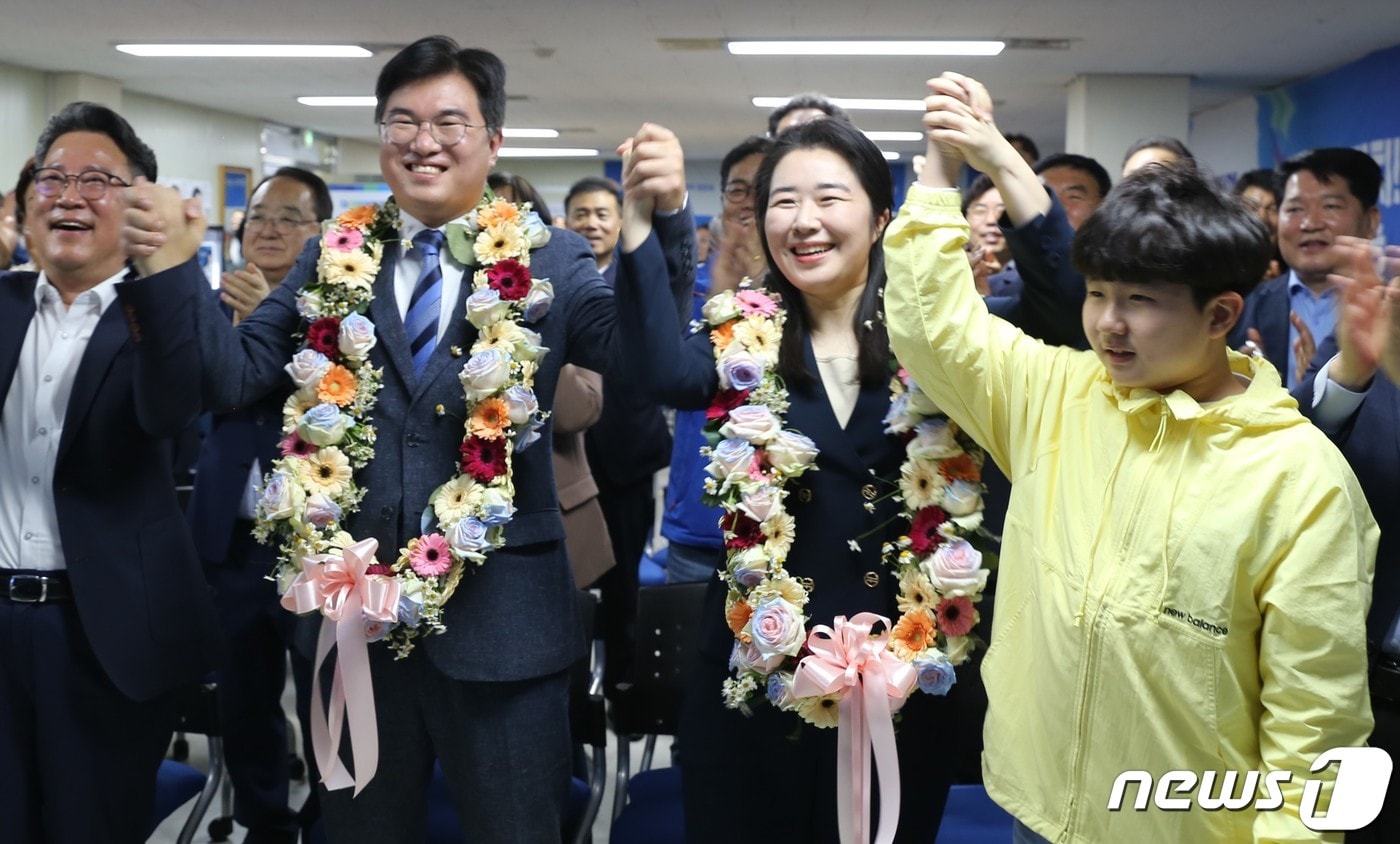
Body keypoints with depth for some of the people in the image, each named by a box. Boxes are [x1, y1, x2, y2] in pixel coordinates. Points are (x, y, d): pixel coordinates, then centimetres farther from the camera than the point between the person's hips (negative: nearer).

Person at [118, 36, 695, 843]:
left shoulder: (552, 262, -2)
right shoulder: (331, 261, 5)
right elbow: (234, 375, 2)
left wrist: (666, 219, -32)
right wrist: (174, 269, -13)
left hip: (500, 620, -2)